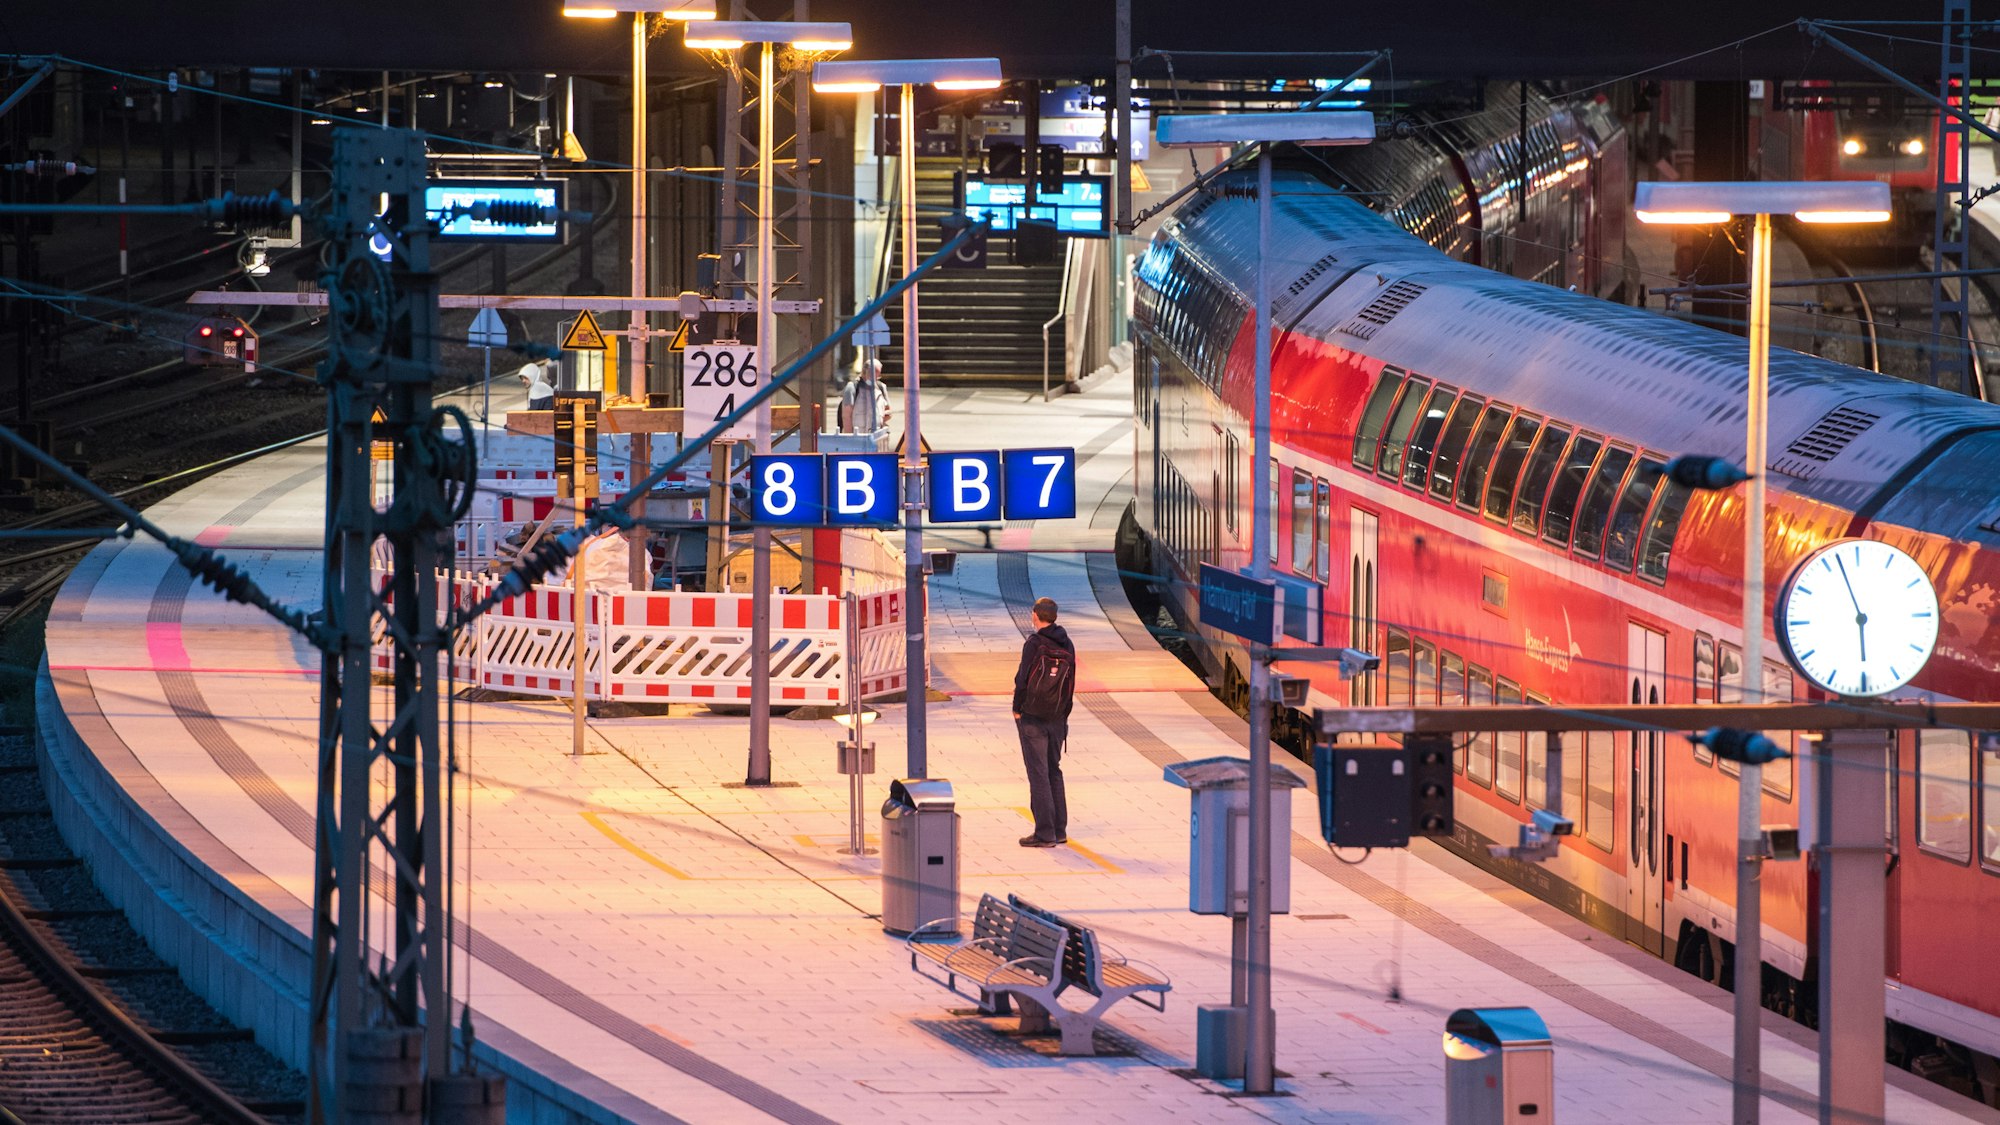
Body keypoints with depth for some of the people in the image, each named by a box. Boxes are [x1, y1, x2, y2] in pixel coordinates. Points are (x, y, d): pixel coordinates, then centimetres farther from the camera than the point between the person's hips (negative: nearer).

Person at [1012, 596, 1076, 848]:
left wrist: (1017, 709, -4)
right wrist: (1063, 714, 13)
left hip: (1032, 717, -6)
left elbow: (1023, 678, -16)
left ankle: (1045, 833, -4)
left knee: (1038, 774, -3)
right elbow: (1070, 684, 7)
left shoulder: (1035, 643, -15)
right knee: (1054, 772, 16)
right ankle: (1059, 830, 18)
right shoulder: (1067, 646, 3)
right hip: (1057, 720, 6)